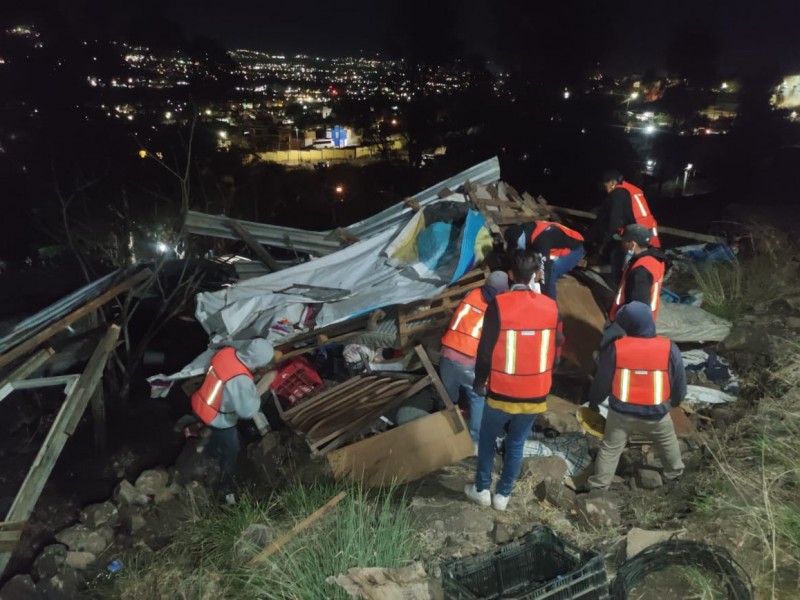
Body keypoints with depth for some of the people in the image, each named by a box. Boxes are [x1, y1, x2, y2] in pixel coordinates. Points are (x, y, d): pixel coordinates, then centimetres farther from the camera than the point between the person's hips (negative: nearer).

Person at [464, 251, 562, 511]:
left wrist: (479, 383, 3)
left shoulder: (499, 305, -16)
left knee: (487, 438, 20)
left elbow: (485, 351, -12)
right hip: (536, 395, 3)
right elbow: (555, 352, 3)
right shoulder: (551, 307, -4)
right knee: (516, 444, 20)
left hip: (502, 392, -3)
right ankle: (503, 495, 32)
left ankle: (481, 490, 32)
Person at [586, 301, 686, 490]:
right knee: (668, 443, 30)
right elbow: (680, 385, -1)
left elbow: (602, 382, -5)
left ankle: (598, 486, 19)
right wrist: (674, 401, 21)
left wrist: (593, 402, 13)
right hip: (657, 414, 1)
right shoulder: (670, 349, -14)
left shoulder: (614, 348, -16)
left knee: (610, 449, 15)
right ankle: (674, 472, 51)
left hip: (621, 413, -1)